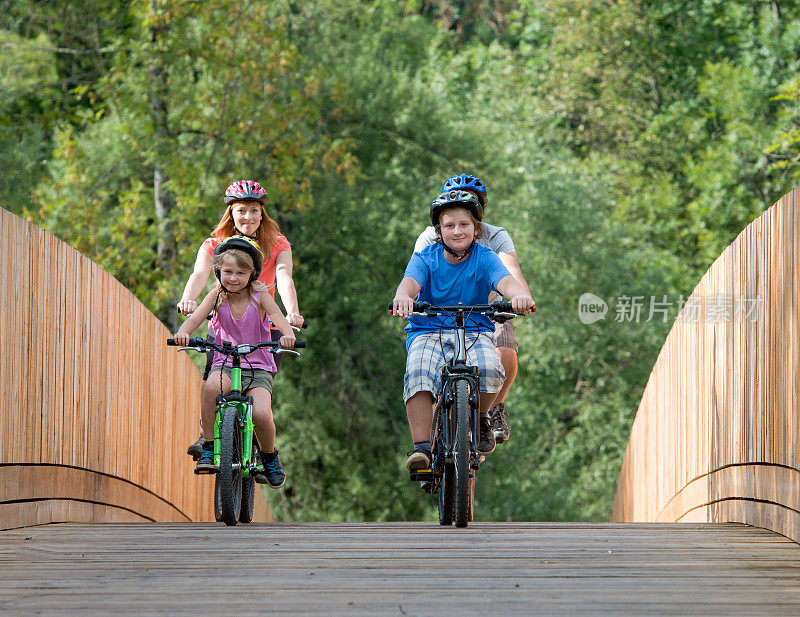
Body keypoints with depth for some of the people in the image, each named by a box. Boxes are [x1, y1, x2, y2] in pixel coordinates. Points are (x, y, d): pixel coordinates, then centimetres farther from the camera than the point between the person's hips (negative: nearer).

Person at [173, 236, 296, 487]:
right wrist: (183, 333, -36)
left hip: (259, 368, -1)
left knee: (261, 414, -28)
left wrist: (288, 334, -42)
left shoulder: (259, 297, -2)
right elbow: (195, 318, -13)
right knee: (210, 386, -36)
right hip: (225, 365, 1)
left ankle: (270, 457, 6)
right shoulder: (217, 296, 1)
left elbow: (278, 317, -19)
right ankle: (208, 449, -21)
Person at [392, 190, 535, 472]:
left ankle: (480, 417, 1)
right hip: (428, 332, 0)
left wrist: (520, 295, -47)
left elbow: (505, 280, -21)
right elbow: (410, 281, -22)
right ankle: (421, 447, -31)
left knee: (489, 369, -32)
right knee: (417, 373, -33)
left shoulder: (484, 258, -2)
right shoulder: (425, 258, -1)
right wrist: (403, 297, -48)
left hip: (475, 332, 0)